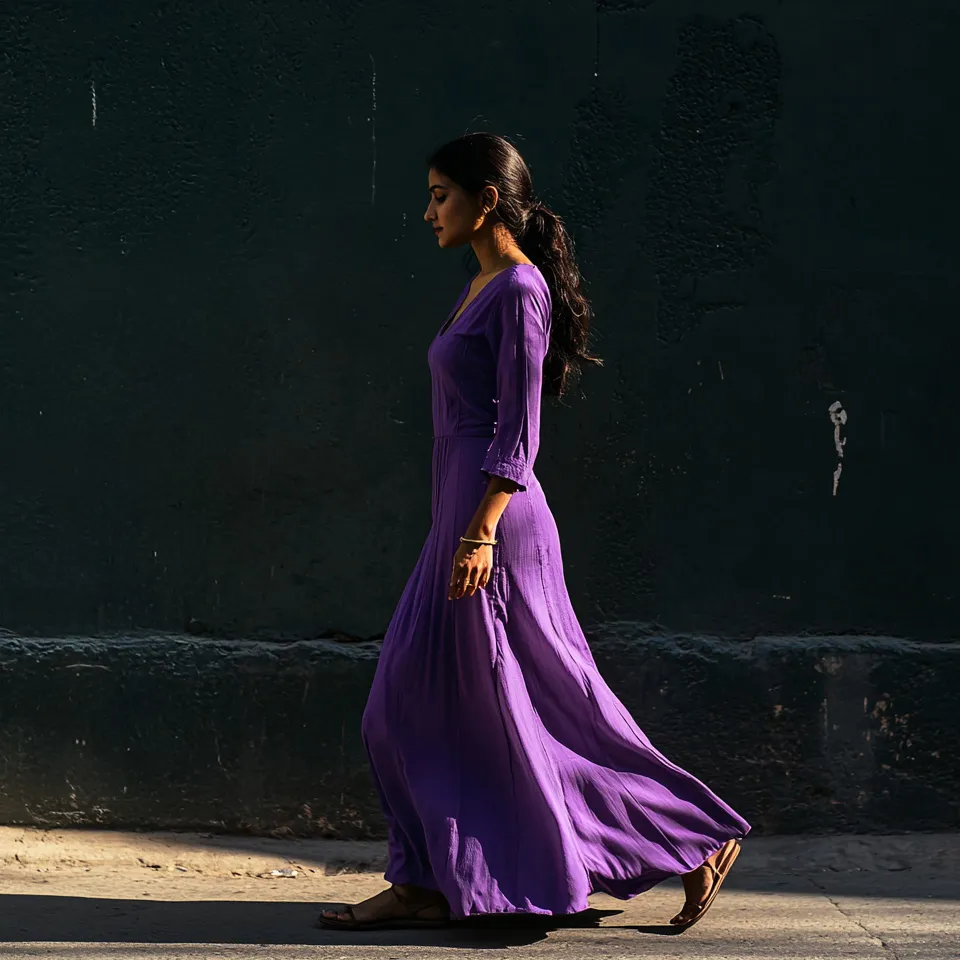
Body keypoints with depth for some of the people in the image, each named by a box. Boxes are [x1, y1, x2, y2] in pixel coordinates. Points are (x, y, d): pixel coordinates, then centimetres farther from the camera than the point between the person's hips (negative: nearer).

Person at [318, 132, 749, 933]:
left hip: (497, 519, -10)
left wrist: (481, 532, -23)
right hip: (462, 520, 10)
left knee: (549, 707, -3)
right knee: (416, 701, 9)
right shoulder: (483, 287, 16)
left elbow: (518, 431, -18)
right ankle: (424, 886, 14)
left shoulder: (521, 289, -12)